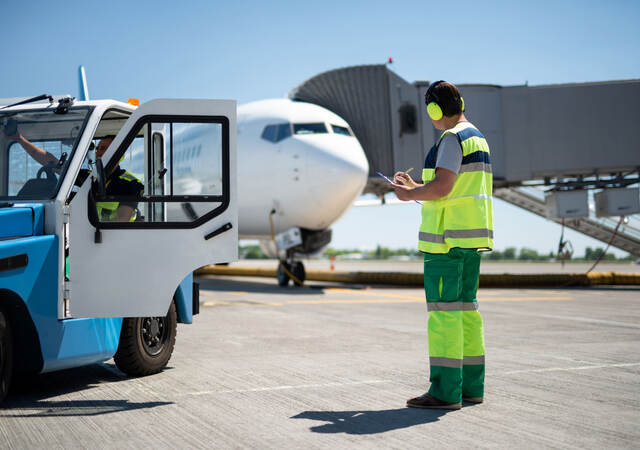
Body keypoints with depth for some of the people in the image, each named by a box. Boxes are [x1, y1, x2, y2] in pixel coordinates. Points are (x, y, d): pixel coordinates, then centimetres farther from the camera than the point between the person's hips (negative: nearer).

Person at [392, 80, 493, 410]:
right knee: (465, 308, 12)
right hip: (474, 235, 10)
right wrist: (414, 187, 23)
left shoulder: (452, 139, -11)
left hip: (448, 235, -10)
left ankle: (445, 391, -8)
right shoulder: (478, 138, 20)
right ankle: (470, 386, 16)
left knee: (443, 309, -9)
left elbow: (442, 187, -21)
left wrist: (409, 195, -4)